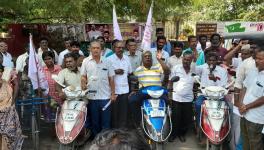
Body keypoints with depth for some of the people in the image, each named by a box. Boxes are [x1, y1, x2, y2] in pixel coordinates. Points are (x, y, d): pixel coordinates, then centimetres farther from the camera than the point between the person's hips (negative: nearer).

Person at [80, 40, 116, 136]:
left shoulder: (106, 62, 3)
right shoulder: (86, 61, 3)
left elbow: (111, 79, 5)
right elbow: (83, 76, 5)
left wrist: (113, 93, 2)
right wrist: (83, 85, -16)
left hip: (105, 96, 0)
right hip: (92, 96, 0)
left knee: (106, 121, 7)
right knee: (94, 121, 12)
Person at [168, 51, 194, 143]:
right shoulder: (175, 68, 1)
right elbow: (170, 81, 3)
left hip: (188, 99, 2)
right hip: (176, 98, -2)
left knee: (187, 118, 9)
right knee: (175, 118, 3)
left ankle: (182, 133, 30)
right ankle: (173, 134, 23)